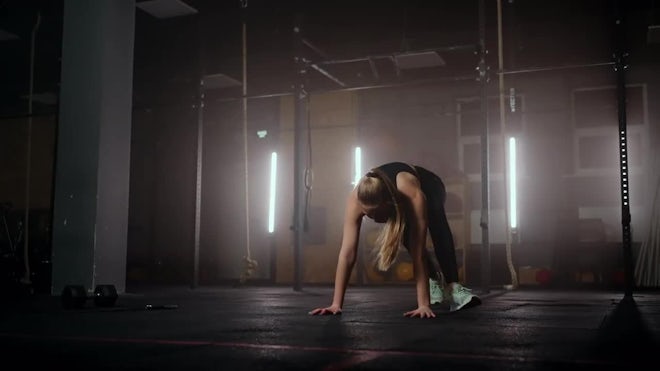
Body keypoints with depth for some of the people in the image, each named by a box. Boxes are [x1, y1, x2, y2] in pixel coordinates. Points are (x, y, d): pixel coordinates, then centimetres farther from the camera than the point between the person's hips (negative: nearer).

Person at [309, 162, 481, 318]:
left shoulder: (413, 195, -48)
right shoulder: (356, 200, -41)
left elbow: (418, 252, -47)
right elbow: (347, 253, -42)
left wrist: (423, 304, -50)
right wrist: (336, 304, -44)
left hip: (429, 187, -3)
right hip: (395, 201, 4)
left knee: (438, 228, -33)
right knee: (409, 239, -14)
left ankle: (453, 287, -32)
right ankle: (435, 280, 13)